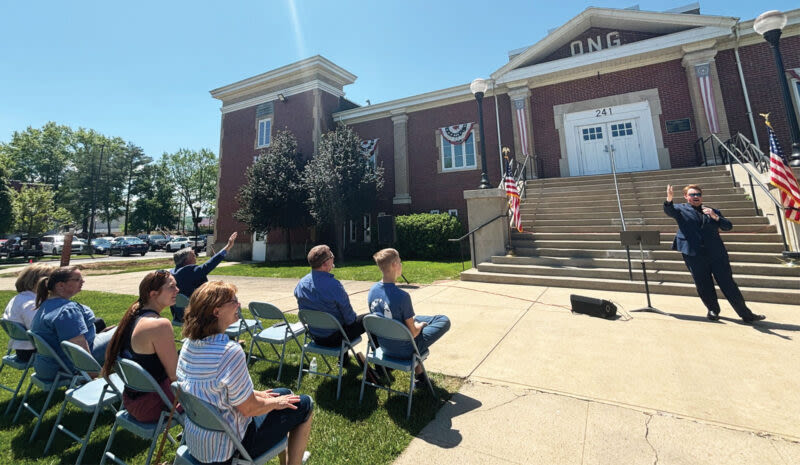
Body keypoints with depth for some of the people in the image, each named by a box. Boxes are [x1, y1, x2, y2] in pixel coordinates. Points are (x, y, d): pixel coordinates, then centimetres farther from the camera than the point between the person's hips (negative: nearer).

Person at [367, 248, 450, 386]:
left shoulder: (372, 290, -7)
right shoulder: (402, 296, -29)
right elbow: (413, 333, -19)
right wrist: (421, 325, 3)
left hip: (384, 347, 7)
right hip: (404, 351, -7)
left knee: (417, 318, 29)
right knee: (444, 321, 4)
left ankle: (419, 373, 33)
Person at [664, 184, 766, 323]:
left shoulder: (713, 211, 17)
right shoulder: (681, 209, 7)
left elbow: (728, 226, 11)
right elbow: (668, 210, -14)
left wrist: (715, 217, -6)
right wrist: (669, 199, -34)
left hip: (717, 253, 2)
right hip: (694, 254, -2)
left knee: (728, 284, 5)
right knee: (704, 286, 7)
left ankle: (746, 314, 16)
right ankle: (713, 310, 24)